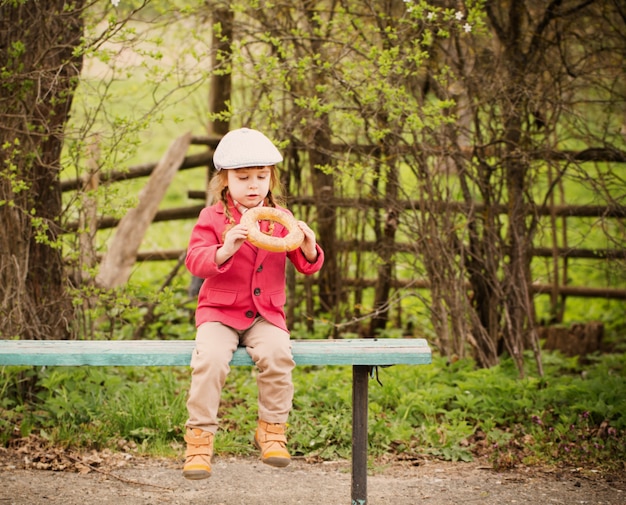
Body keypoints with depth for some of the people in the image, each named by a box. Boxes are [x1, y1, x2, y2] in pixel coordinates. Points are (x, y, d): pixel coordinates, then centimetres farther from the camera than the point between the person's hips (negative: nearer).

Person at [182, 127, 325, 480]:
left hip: (265, 315, 2)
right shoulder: (213, 218, 2)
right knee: (210, 357, -30)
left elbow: (309, 266, 6)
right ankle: (200, 436, -16)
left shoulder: (281, 219, 10)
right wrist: (225, 250, -31)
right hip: (219, 312, -1)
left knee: (277, 354, -29)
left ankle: (272, 429, -10)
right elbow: (195, 261, -12)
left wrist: (308, 248, -18)